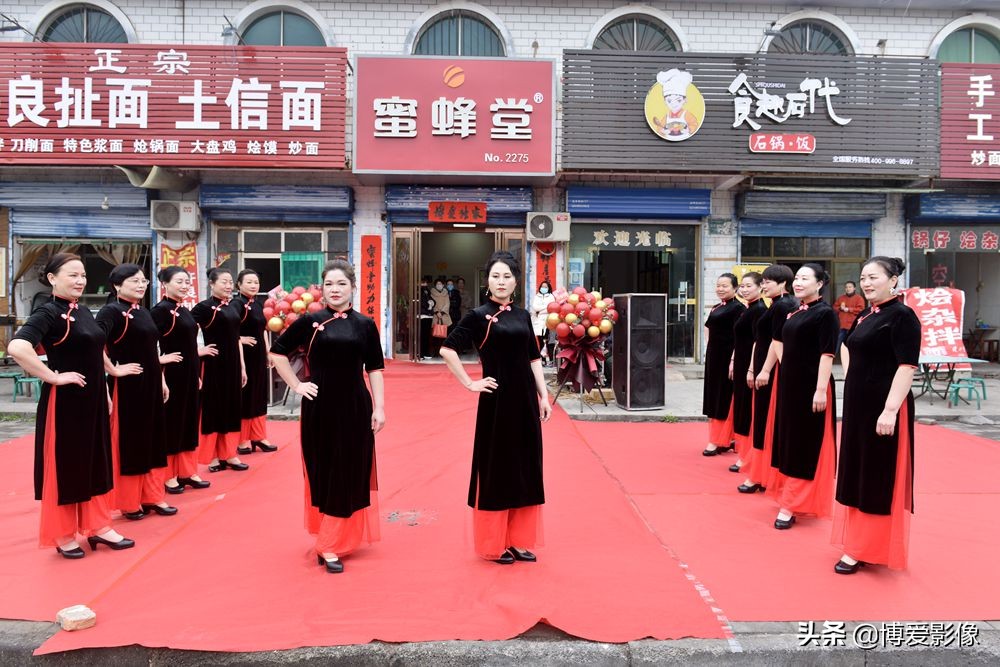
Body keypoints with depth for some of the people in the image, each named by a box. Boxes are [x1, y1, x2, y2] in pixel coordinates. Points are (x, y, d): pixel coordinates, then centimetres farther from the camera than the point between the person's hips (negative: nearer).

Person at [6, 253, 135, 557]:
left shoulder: (83, 311, 9)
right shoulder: (49, 312, -14)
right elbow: (17, 347, -30)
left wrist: (113, 370, 20)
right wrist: (53, 377, -23)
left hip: (93, 399, 8)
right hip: (64, 402, -8)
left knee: (94, 461, 14)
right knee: (63, 466, 5)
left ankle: (97, 526, 25)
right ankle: (63, 535, 19)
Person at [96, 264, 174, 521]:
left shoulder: (144, 312, 13)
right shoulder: (111, 311, -11)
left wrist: (162, 381, 17)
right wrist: (114, 371, -23)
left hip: (151, 385, 8)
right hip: (126, 386, -8)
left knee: (152, 440, 12)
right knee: (128, 443, 2)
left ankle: (152, 497, 22)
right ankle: (129, 502, 15)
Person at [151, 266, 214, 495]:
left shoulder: (184, 311, 12)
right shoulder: (160, 310, -13)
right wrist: (160, 359, -20)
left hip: (189, 375, 8)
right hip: (171, 375, -8)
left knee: (189, 421, 13)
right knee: (171, 423, 1)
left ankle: (187, 472, 22)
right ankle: (168, 476, 12)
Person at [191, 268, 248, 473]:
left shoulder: (232, 308, 11)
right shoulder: (205, 307, -9)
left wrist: (242, 366, 14)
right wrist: (200, 353, -16)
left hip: (232, 365, 7)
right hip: (214, 365, -7)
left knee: (232, 408, 10)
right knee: (213, 409, 2)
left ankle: (228, 455, 19)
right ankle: (213, 457, 12)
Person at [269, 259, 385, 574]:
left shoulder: (365, 324, 1)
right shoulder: (310, 321, -1)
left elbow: (374, 369, 3)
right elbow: (277, 352, 7)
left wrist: (379, 407, -3)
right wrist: (296, 385, 0)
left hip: (355, 407, 1)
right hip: (320, 407, -1)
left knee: (351, 474, 4)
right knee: (321, 471, 8)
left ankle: (332, 544, 15)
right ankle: (328, 539, 27)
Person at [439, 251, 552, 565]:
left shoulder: (523, 315, 10)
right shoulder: (479, 315, -5)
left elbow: (534, 358, 12)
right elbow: (447, 349, -9)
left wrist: (543, 396, 6)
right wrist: (470, 383, -11)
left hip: (525, 398, 5)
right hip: (497, 399, -5)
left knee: (525, 469, 10)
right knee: (496, 469, 2)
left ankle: (519, 541, 23)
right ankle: (494, 544, 15)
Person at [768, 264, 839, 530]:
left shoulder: (825, 313, -11)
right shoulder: (795, 312, 12)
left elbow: (827, 354, -16)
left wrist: (821, 390, -21)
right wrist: (784, 377, 16)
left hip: (810, 386, -8)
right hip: (789, 384, 8)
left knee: (806, 444, -1)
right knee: (789, 440, 14)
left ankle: (792, 505, 3)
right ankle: (791, 497, 27)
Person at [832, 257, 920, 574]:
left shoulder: (902, 316, -12)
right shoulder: (865, 315, 11)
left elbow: (907, 366, -19)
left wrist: (890, 410, -24)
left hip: (883, 407, -9)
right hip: (858, 404, 9)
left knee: (878, 478, 0)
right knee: (857, 473, 14)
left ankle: (866, 549, 10)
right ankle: (859, 542, 27)